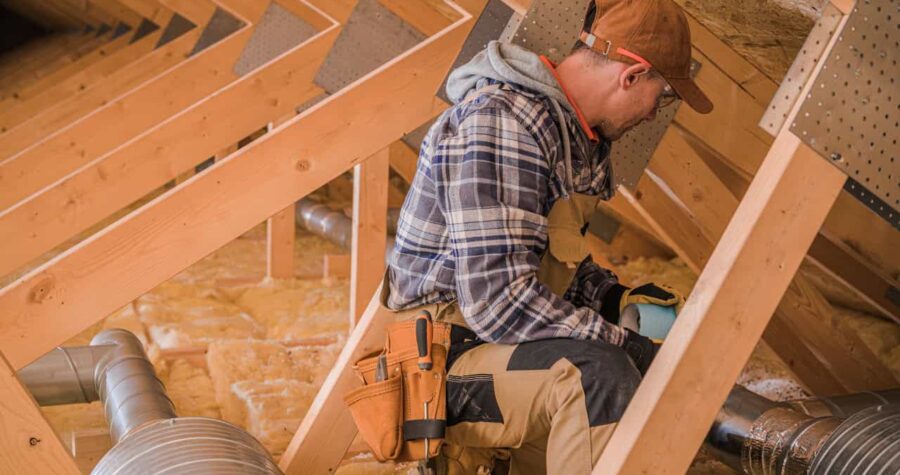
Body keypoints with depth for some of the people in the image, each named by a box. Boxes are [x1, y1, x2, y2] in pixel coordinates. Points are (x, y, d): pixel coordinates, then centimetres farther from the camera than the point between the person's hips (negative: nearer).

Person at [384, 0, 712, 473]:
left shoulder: (576, 133, 7)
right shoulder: (500, 123, -22)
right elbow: (498, 300, -28)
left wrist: (614, 296, 4)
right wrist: (630, 347, -22)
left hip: (502, 346, 10)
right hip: (442, 360, -10)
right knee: (599, 372, -32)